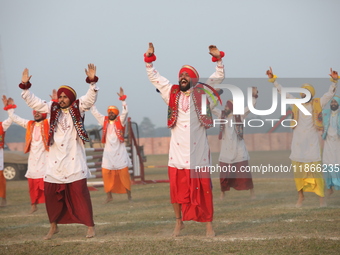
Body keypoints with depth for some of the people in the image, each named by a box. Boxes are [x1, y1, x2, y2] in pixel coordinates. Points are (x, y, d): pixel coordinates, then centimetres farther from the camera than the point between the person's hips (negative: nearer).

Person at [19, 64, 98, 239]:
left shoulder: (78, 108, 2)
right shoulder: (52, 109, 11)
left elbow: (90, 99, -12)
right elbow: (33, 102, 11)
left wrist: (92, 82, -27)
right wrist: (25, 87, 1)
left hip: (74, 160, -4)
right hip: (55, 160, 4)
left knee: (79, 192, -7)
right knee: (51, 192, 4)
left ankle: (90, 226, -1)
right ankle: (53, 226, 18)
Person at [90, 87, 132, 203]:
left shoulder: (120, 121, 1)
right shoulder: (104, 121, 10)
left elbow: (125, 112, -13)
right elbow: (95, 112, 11)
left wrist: (122, 99, -21)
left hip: (119, 152, -3)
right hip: (108, 152, 3)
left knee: (124, 172, -2)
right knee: (106, 172, -3)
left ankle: (129, 194, 5)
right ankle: (109, 195, 4)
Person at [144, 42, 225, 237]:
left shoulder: (201, 93, 4)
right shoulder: (172, 93, 9)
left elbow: (219, 77, 9)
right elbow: (154, 77, 16)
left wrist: (218, 59, -4)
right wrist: (149, 59, 7)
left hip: (198, 150, -2)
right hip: (178, 150, 2)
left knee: (203, 188, 0)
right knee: (177, 187, 4)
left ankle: (209, 224, 5)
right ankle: (179, 222, 16)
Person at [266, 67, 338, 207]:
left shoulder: (317, 104, 2)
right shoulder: (296, 103, 8)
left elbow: (330, 93, -6)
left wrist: (334, 80, -21)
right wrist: (273, 79, 13)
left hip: (312, 143, -3)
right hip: (298, 142, 3)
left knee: (315, 169, -7)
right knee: (298, 169, 3)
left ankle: (321, 197, -2)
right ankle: (300, 195, 16)